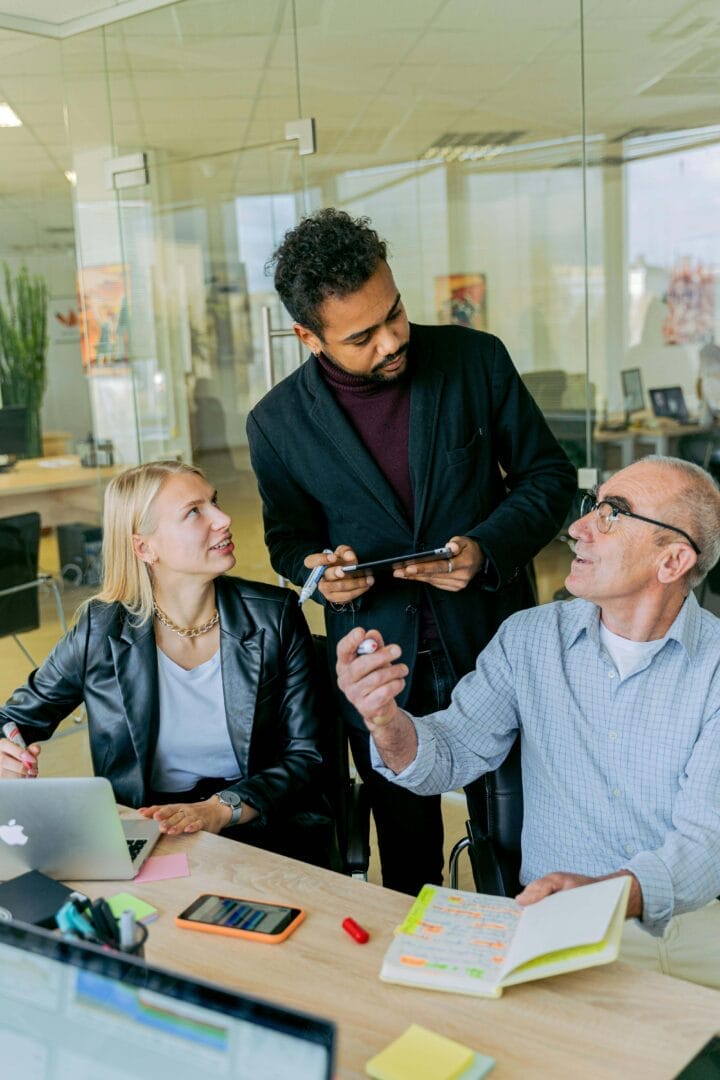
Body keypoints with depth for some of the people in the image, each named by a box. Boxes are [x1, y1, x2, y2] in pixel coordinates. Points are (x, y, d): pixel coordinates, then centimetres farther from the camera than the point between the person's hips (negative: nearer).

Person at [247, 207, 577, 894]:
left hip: (493, 649, 0)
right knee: (407, 865, 17)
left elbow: (549, 476, 1)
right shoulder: (278, 423, -6)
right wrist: (317, 568, -16)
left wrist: (486, 548, -17)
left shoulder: (477, 359, -7)